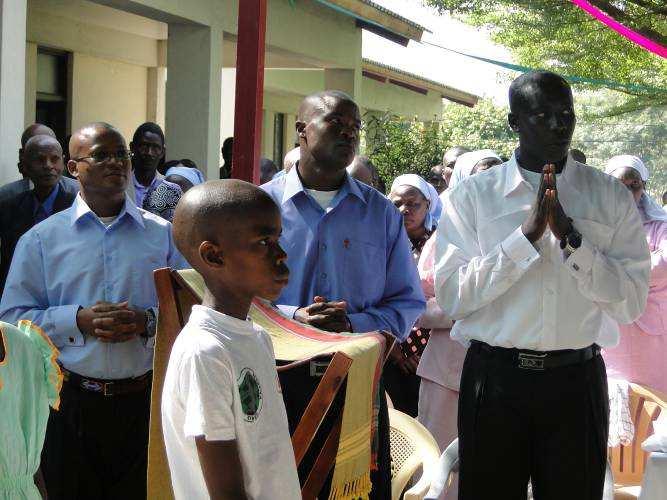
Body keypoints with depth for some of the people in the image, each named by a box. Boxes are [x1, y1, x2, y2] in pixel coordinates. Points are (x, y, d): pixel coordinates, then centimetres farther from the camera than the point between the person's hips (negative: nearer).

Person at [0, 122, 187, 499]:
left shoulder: (163, 234, 7)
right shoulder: (41, 240, 3)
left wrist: (148, 322, -14)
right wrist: (78, 321, -15)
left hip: (144, 401, 1)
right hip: (70, 403, -1)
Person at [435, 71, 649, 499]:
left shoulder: (611, 197, 3)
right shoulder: (472, 196, -1)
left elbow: (631, 303, -4)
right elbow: (451, 297, -9)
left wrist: (570, 236, -16)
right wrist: (527, 235, -17)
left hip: (577, 382, 1)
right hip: (495, 379, -1)